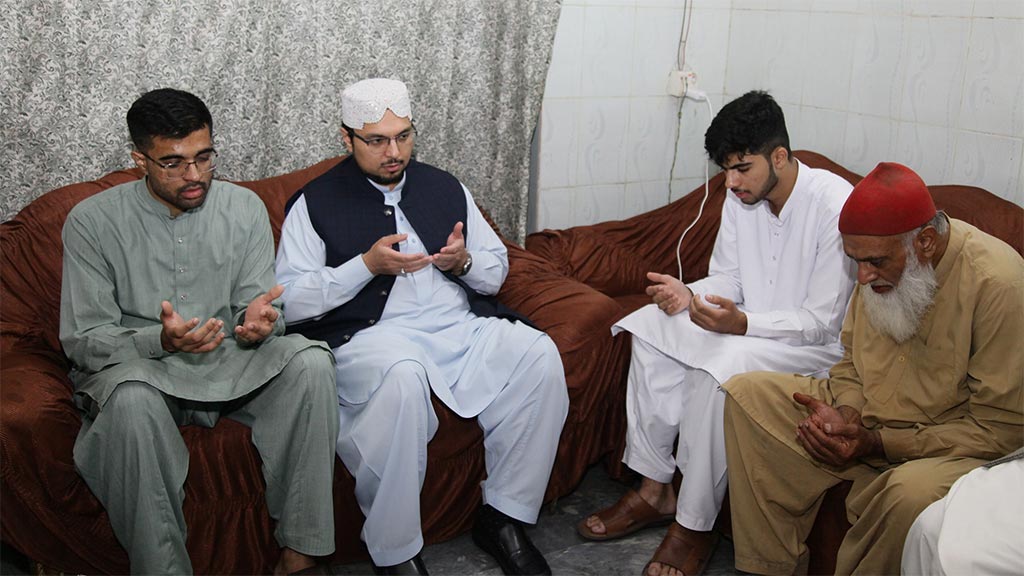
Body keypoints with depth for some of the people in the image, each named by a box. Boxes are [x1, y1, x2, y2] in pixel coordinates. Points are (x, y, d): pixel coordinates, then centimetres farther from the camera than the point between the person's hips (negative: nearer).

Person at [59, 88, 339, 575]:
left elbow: (259, 308, 1)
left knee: (310, 361, -27)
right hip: (135, 364, -2)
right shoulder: (91, 221, -7)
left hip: (229, 360, 3)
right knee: (132, 398, -39)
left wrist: (256, 324, -25)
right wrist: (160, 340, -29)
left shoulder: (244, 208, 1)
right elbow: (82, 339, -9)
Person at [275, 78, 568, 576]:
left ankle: (503, 515, -9)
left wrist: (465, 261, -2)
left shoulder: (445, 188, 19)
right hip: (369, 335, -4)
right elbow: (288, 302, -3)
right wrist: (366, 265, -13)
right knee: (401, 377, -39)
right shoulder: (316, 203, 6)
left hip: (461, 325, 5)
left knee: (539, 354, -23)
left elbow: (497, 269, 22)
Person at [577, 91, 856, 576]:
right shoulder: (741, 197, -1)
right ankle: (654, 490, -6)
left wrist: (742, 323, -37)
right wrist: (688, 294, -16)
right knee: (650, 328, -11)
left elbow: (822, 322, -23)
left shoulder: (835, 206, -23)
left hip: (820, 343, -8)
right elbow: (727, 280, 7)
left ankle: (695, 525, -19)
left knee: (720, 363, -34)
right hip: (751, 321, 8)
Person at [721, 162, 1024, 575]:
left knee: (912, 491, -40)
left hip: (953, 446, -7)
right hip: (865, 417, 7)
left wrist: (876, 443, -25)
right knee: (745, 394, -3)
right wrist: (845, 415, -10)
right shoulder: (881, 257, -2)